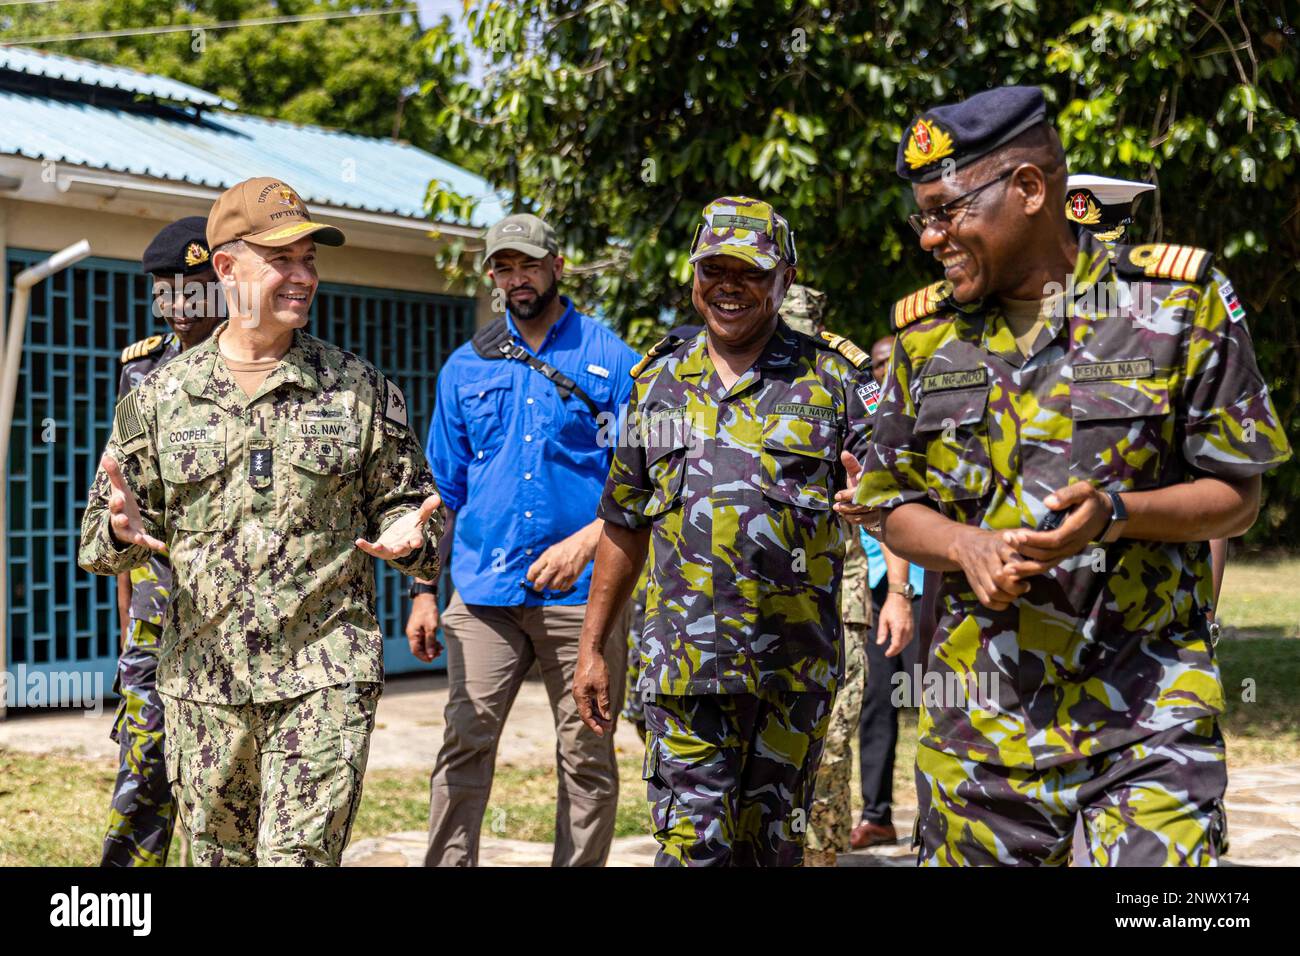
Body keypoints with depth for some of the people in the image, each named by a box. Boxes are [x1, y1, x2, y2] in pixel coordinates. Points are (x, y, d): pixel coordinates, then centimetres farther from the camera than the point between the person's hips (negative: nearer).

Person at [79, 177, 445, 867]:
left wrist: (407, 536, -13)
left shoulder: (361, 389, 4)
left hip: (324, 676, -2)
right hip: (200, 679, 2)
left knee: (299, 855, -9)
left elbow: (407, 500, 10)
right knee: (218, 855, 13)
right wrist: (122, 531, -12)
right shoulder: (160, 394, 7)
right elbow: (99, 538, 11)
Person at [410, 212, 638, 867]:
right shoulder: (466, 367, 13)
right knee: (465, 745, -4)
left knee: (587, 757, 3)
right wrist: (424, 591, 9)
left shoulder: (611, 359, 3)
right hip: (484, 590, 2)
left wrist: (582, 543, -14)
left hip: (580, 592, -2)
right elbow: (445, 490, 16)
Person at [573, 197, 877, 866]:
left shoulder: (833, 378, 3)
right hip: (684, 662, 1)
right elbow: (624, 526, 14)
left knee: (772, 843, 11)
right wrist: (591, 648, 12)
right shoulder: (659, 381, 10)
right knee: (694, 843, -6)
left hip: (795, 667, 0)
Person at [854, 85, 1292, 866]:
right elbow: (893, 507, 13)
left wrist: (1118, 513, -19)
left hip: (1145, 713, -3)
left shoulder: (1176, 300, -3)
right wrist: (965, 547, -10)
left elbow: (1236, 494, 0)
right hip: (980, 718, 3)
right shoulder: (926, 332, 8)